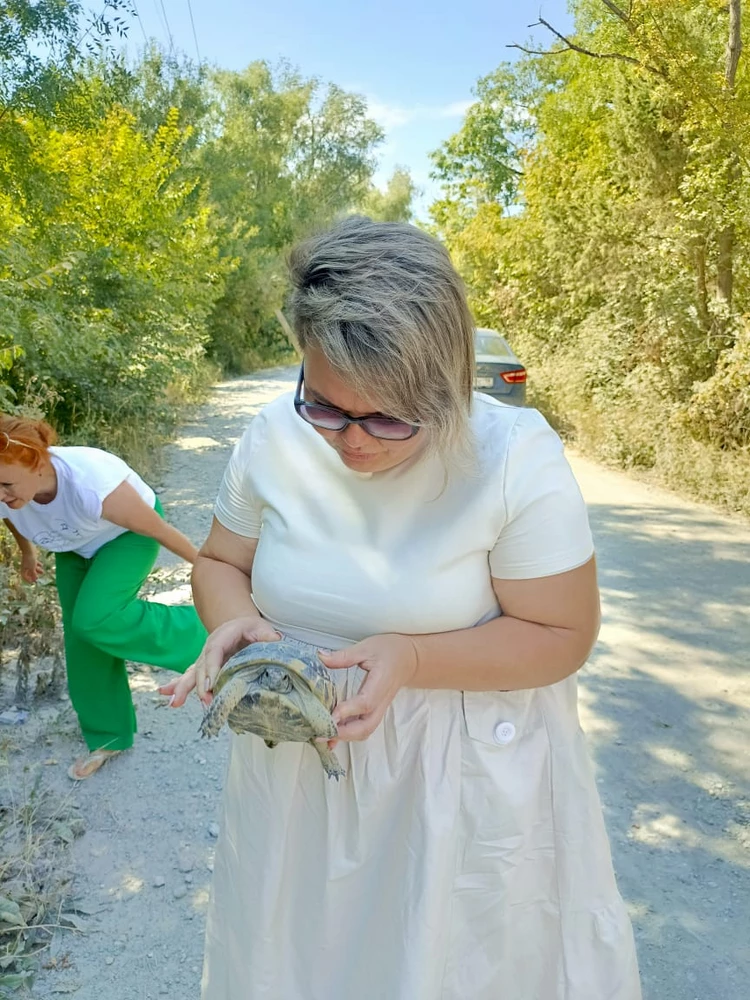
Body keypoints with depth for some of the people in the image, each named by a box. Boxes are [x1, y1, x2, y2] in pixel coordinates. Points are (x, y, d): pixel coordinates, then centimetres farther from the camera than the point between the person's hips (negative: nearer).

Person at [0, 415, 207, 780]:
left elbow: (158, 528, -28)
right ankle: (108, 736, 26)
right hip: (76, 548, 6)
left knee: (96, 618, -26)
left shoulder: (92, 485, -43)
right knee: (79, 636, 7)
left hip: (128, 535, -6)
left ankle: (204, 639, -7)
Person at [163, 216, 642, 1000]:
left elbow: (562, 635, -15)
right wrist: (234, 623, -19)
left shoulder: (517, 458, -23)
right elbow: (221, 562, 4)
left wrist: (413, 658, -28)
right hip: (297, 765, 4)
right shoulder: (274, 438, -11)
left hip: (463, 780, -3)